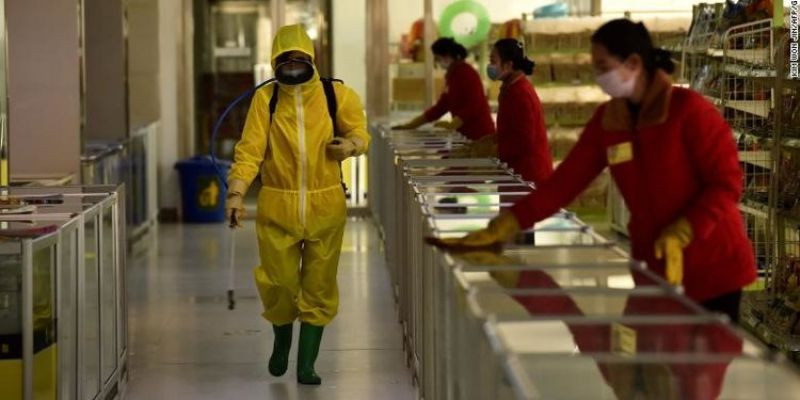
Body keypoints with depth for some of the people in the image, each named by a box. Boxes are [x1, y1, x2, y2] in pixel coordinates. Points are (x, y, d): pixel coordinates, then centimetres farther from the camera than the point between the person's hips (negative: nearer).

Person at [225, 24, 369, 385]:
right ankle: (281, 341, 34)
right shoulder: (265, 99, -4)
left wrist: (350, 144, -13)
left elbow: (359, 131, 11)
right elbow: (250, 149, -9)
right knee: (279, 284, 2)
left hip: (325, 206, 1)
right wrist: (236, 192, -20)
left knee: (318, 287, 5)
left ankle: (306, 364, 15)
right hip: (277, 208, -1)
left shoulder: (336, 96, -2)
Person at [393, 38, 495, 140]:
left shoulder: (467, 74, -12)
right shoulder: (451, 75, 14)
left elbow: (472, 107, -20)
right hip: (464, 133, 8)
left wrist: (452, 125, -30)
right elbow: (441, 106, 18)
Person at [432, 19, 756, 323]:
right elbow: (567, 180, 2)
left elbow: (726, 184, -16)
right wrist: (504, 226, -6)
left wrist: (680, 233, -27)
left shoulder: (688, 111, -15)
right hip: (654, 266, 5)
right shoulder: (608, 119, 4)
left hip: (711, 268, -5)